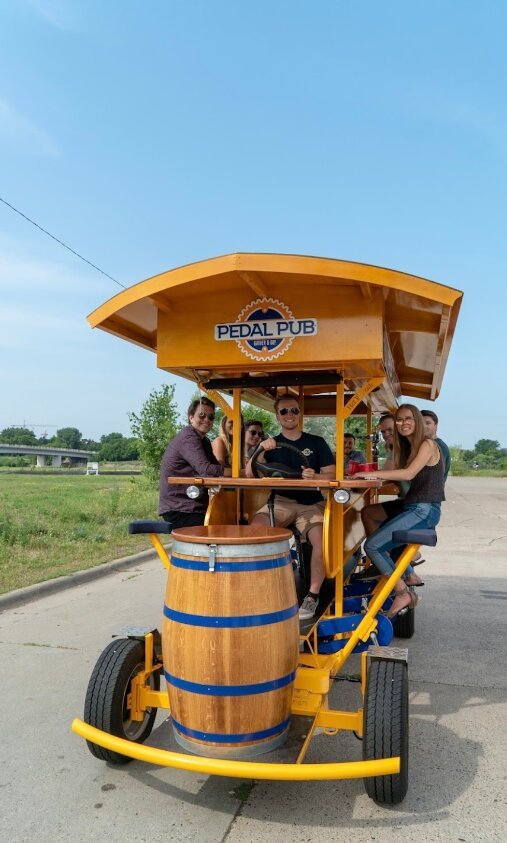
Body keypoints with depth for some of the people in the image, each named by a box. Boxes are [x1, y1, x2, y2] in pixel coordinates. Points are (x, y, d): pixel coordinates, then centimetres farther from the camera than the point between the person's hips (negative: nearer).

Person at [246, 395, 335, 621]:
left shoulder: (317, 442, 8)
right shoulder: (271, 444, 12)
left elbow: (331, 475, 1)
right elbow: (250, 474, 0)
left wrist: (315, 477, -21)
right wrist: (261, 450, -17)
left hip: (311, 503, -1)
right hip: (281, 501, 1)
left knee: (321, 538, -31)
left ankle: (313, 596, -13)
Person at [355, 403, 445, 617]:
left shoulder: (427, 444, -10)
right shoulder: (408, 447, 18)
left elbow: (409, 473, -23)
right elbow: (398, 473, 13)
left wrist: (373, 474, -24)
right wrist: (371, 473, -1)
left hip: (424, 510, -10)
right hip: (414, 509, 10)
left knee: (372, 545, -15)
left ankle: (403, 593, -4)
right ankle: (409, 578, 21)